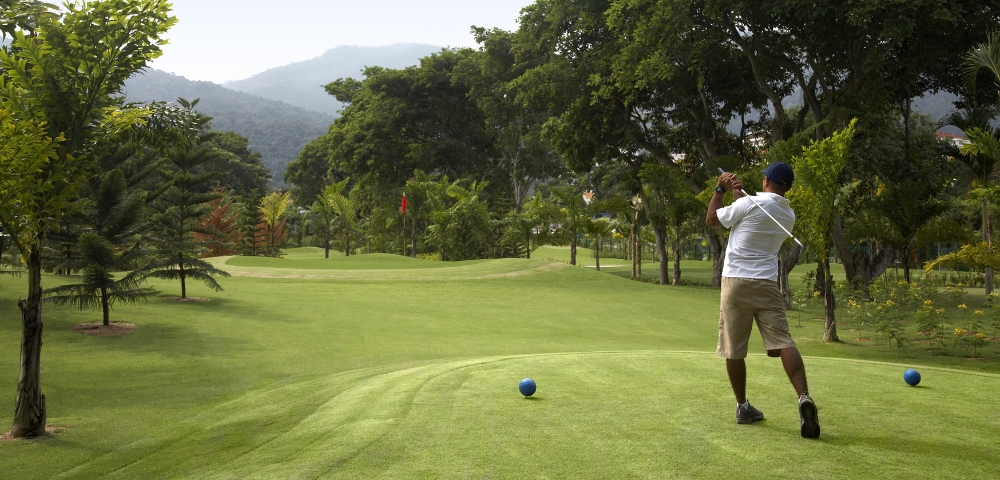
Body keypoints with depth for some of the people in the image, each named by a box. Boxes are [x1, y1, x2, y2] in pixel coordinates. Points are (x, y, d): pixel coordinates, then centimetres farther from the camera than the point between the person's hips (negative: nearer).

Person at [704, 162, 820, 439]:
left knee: (734, 349, 6)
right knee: (783, 341, -5)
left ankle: (743, 407, 12)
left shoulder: (749, 204, -7)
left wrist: (719, 190, 16)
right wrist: (739, 194, 26)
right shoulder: (789, 215, 12)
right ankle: (804, 397, -24)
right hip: (767, 284, 4)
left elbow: (712, 220, 6)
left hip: (736, 282, -3)